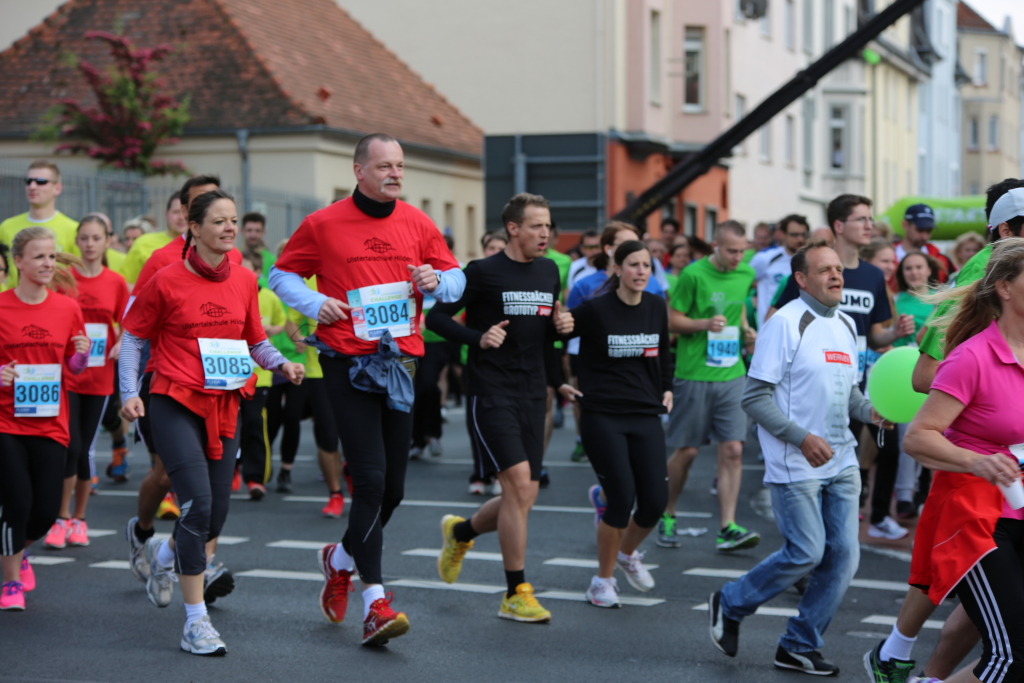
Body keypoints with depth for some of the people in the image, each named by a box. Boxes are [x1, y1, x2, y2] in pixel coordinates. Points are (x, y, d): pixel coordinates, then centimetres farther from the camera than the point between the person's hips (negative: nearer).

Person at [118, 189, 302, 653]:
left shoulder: (244, 281, 7)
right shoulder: (168, 281, -6)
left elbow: (255, 340, 18)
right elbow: (132, 336, 3)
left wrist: (281, 364, -1)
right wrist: (129, 393, -6)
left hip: (225, 406, 5)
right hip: (175, 404, -5)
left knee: (216, 514, 6)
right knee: (197, 503, -16)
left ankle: (163, 554, 42)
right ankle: (195, 622, -6)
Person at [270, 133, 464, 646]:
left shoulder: (417, 223, 9)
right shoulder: (323, 224, 0)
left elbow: (455, 277, 16)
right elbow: (282, 275, 10)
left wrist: (436, 281, -7)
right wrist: (314, 304, -8)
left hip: (401, 363, 4)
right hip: (348, 365, -4)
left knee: (392, 488, 8)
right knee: (371, 480, -13)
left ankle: (340, 560, 35)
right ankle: (374, 602, -7)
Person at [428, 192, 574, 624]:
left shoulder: (549, 273, 12)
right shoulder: (483, 273, -8)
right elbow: (436, 316, -5)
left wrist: (561, 327, 1)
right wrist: (478, 338, -19)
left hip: (532, 395, 7)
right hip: (490, 393, -7)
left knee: (524, 497, 7)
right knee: (519, 483, -16)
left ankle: (460, 532, 37)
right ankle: (516, 595, -6)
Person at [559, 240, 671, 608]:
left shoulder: (656, 307, 7)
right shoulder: (595, 310, -9)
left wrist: (666, 387, 19)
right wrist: (559, 383, 0)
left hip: (645, 415, 5)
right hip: (602, 415, -5)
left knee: (655, 501, -2)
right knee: (622, 500, -11)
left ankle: (627, 553, 31)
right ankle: (603, 580, 10)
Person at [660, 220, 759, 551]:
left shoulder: (746, 275, 8)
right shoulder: (693, 275, -9)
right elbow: (672, 319, -5)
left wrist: (745, 329, 7)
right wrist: (705, 324, -20)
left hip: (732, 374, 4)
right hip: (694, 374, -4)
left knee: (733, 449, -5)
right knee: (686, 451, 4)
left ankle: (728, 527, -4)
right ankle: (667, 515, 24)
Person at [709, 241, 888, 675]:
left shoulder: (846, 325, 12)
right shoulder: (785, 323, -12)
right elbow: (755, 397, -14)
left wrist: (869, 410, 0)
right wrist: (802, 438, -22)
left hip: (841, 462, 7)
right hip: (794, 464, -7)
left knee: (843, 556, 3)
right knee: (806, 553, -9)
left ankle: (799, 647, 16)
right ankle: (730, 605, 15)